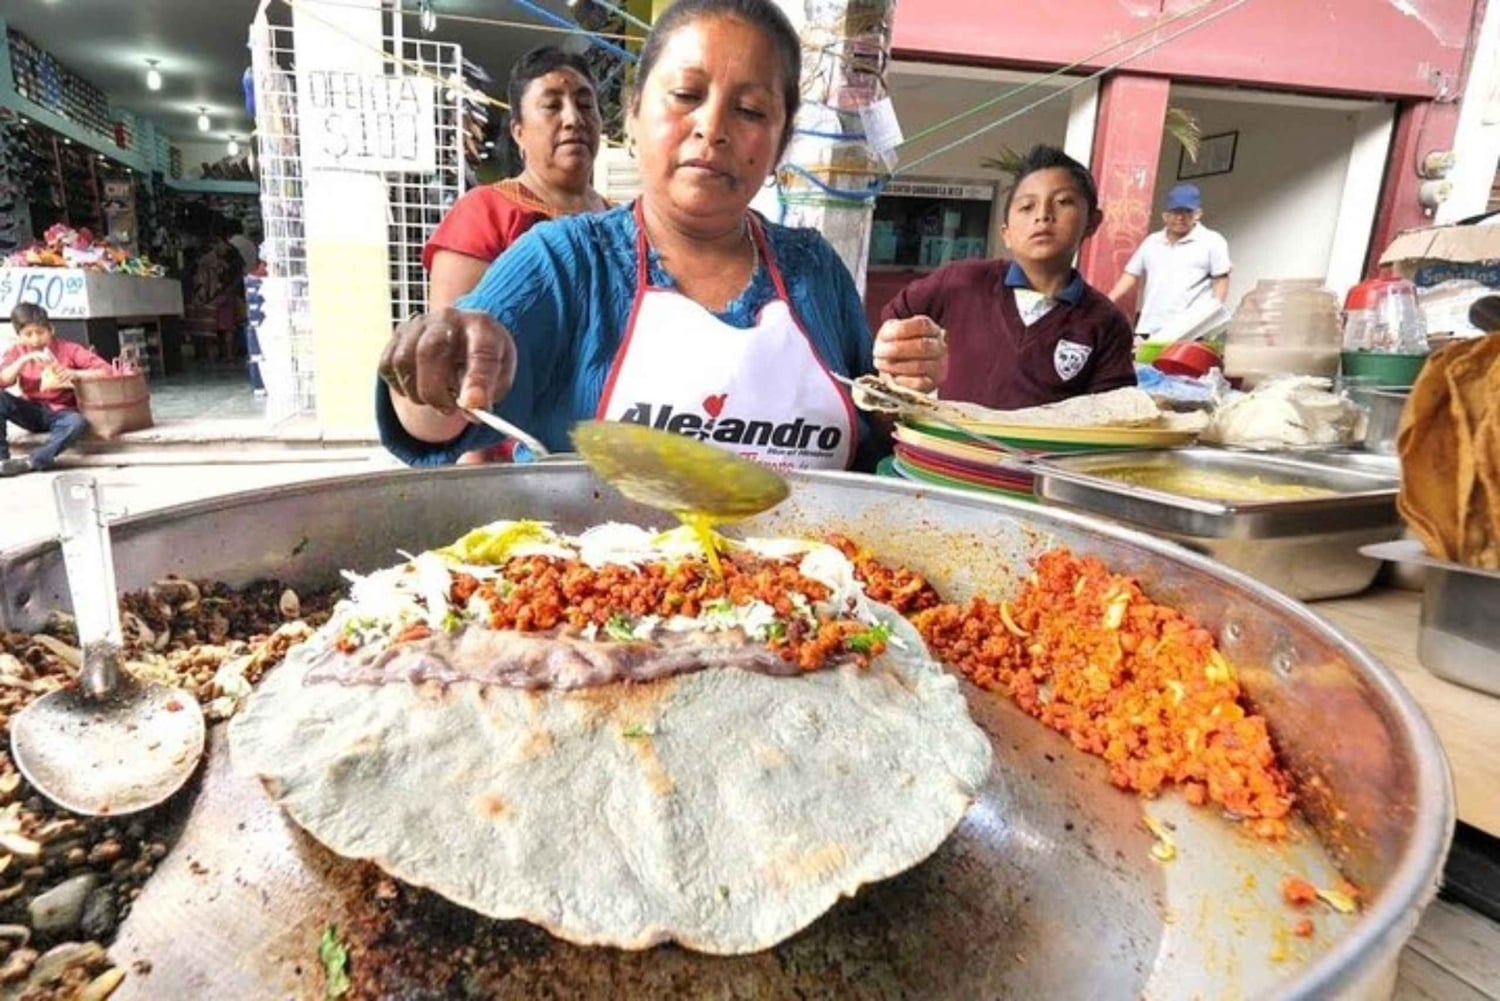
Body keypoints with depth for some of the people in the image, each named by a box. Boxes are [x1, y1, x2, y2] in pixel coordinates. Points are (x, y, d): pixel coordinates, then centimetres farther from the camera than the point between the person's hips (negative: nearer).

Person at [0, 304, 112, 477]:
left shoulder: (69, 349, -6)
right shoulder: (16, 352, 3)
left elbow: (105, 370, -15)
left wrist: (75, 374, -29)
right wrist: (24, 360, -23)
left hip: (60, 412, -3)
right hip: (31, 412, 3)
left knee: (77, 422, -38)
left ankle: (30, 462, -33)